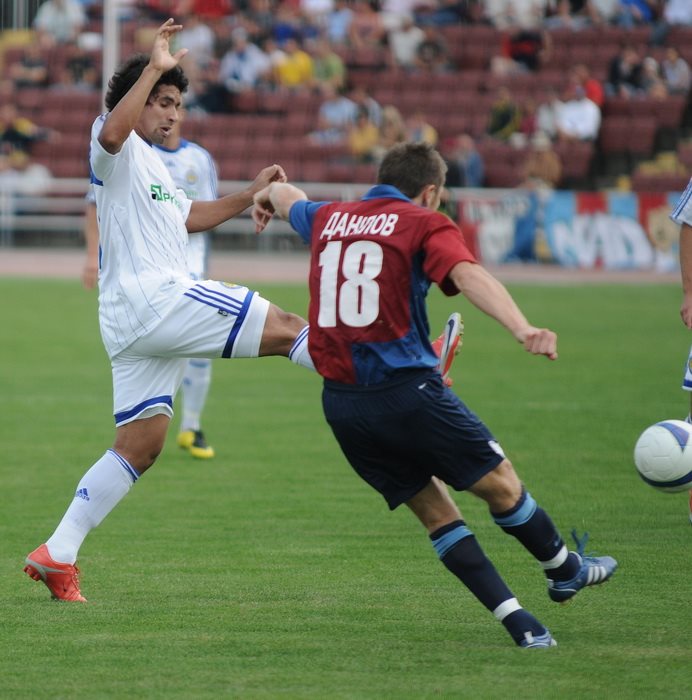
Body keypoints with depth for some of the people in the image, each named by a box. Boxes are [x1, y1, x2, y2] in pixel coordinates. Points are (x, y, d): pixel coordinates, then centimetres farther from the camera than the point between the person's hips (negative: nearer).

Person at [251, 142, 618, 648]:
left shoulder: (328, 219, 16)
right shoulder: (425, 224, -1)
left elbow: (286, 196, 40)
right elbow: (468, 275, -21)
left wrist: (267, 197, 64)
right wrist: (523, 329, -35)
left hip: (341, 403, 6)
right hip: (406, 389, -6)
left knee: (434, 510, 10)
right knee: (500, 485, 12)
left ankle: (517, 620, 7)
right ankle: (564, 569, 28)